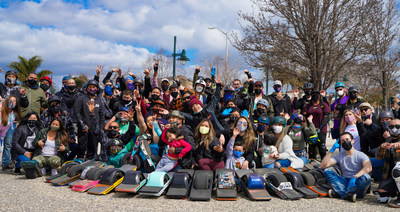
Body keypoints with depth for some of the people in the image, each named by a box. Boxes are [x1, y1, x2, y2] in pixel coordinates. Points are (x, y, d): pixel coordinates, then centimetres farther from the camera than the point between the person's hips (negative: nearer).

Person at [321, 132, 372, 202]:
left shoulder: (361, 155, -1)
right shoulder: (339, 156, 9)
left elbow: (368, 168, -23)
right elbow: (323, 165, -4)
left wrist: (355, 177, -35)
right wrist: (332, 150, -8)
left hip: (357, 183, -3)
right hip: (344, 183, 3)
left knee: (366, 177, -34)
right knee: (327, 171, -16)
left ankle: (338, 193, -31)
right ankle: (348, 195, -32)